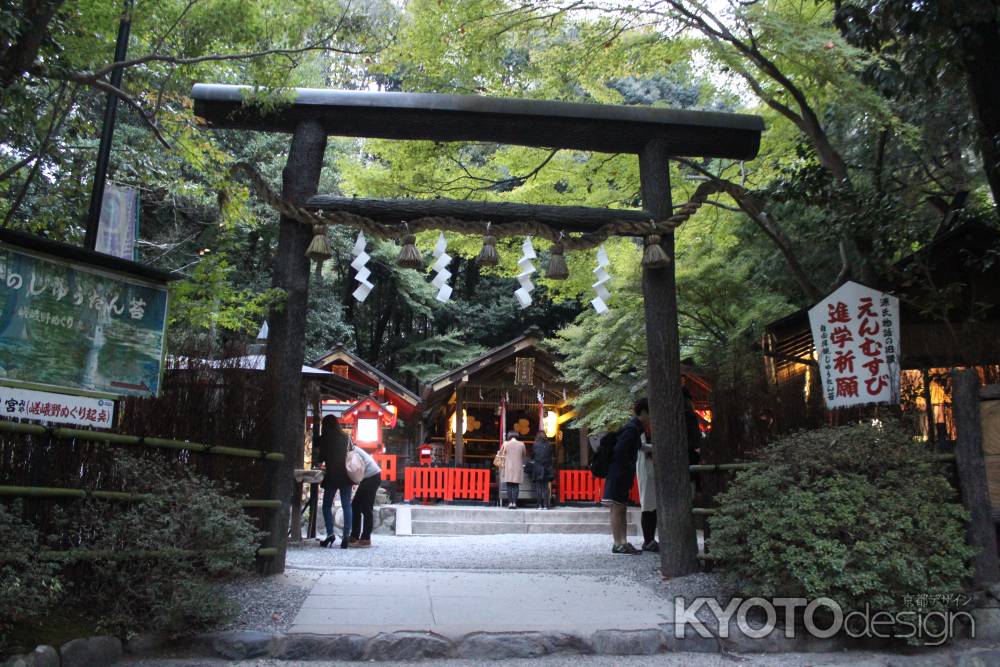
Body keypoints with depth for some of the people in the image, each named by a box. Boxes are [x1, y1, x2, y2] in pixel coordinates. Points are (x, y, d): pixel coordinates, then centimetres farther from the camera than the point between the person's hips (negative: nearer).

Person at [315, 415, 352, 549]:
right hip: (346, 475, 3)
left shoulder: (324, 438, -2)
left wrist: (316, 462, 25)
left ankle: (330, 533, -6)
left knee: (327, 505, 8)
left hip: (332, 475, -3)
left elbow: (322, 458, 2)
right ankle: (346, 536, -2)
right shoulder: (346, 437, 8)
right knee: (346, 506, 4)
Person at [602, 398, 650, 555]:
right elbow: (619, 450, -23)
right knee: (617, 509, -6)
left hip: (621, 476, 10)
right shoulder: (632, 429, -16)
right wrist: (628, 468, -16)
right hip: (619, 475, -10)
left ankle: (623, 543, 15)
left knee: (622, 510, 11)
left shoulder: (634, 428, 14)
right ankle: (618, 544, -3)